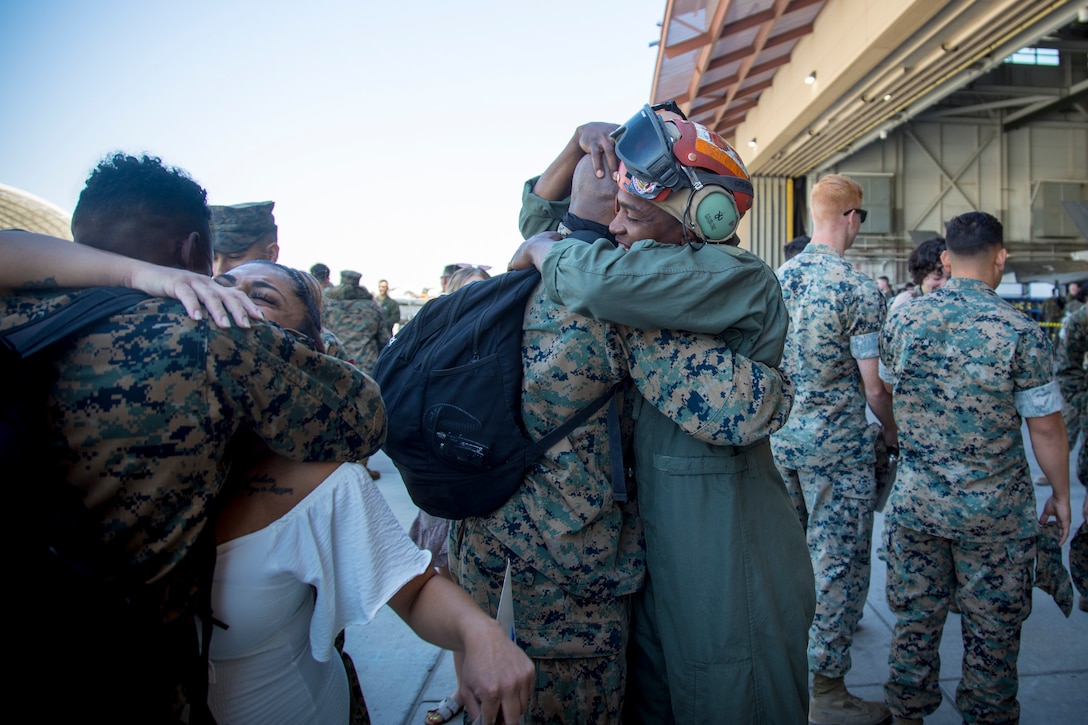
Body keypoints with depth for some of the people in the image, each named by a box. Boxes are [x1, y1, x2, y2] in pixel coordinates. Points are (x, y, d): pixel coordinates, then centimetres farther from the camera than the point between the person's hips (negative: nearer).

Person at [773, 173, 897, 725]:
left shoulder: (776, 279, 3)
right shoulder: (858, 289, -15)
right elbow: (874, 385, -14)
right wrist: (893, 432, 4)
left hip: (781, 436, 6)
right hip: (837, 444, -6)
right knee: (840, 564, 4)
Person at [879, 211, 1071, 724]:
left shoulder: (901, 320, -4)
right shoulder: (1020, 331, -13)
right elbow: (1046, 428, -7)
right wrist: (1061, 494, 7)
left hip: (915, 502, 3)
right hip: (995, 510, -3)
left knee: (914, 623, 16)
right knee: (992, 633, 15)